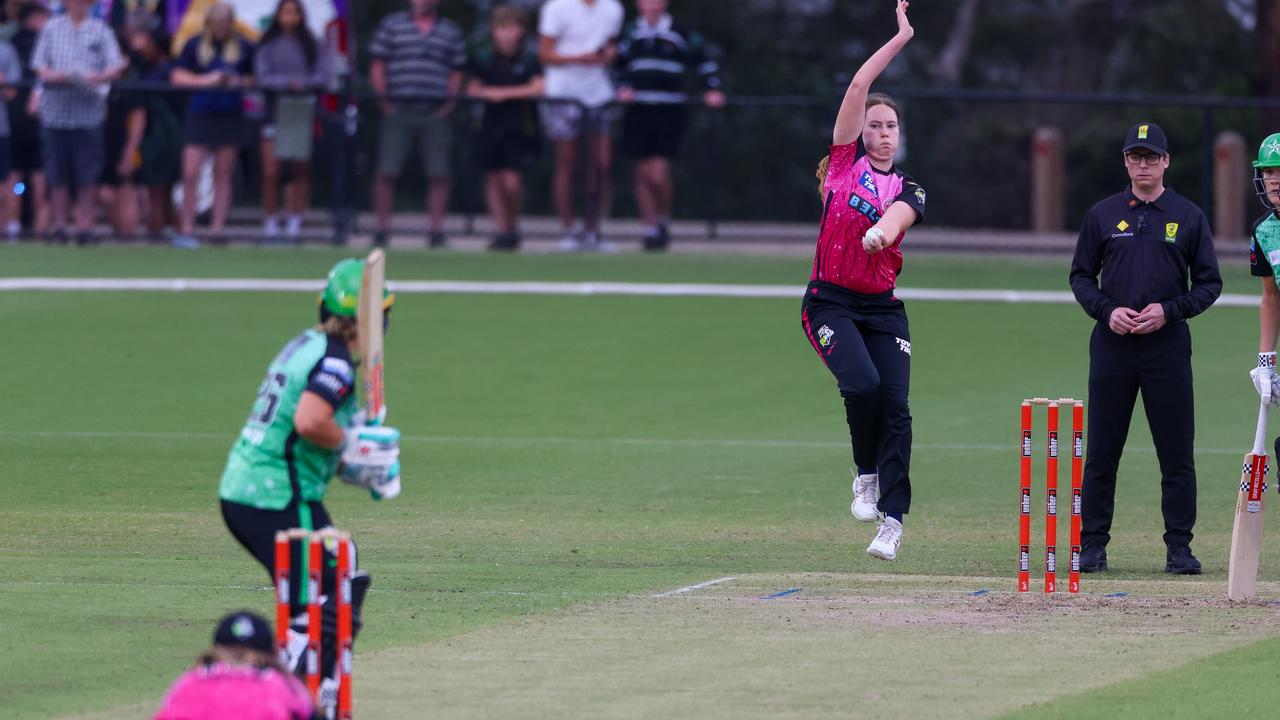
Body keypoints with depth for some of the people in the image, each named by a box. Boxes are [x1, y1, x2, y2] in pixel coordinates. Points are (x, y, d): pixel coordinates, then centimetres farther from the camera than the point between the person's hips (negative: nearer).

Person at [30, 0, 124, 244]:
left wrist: (99, 77, -20)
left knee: (88, 170, -4)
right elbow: (39, 64, 8)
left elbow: (115, 66, 0)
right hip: (56, 107, 1)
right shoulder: (52, 28, 12)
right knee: (57, 169, 3)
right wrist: (51, 75, -13)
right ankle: (59, 222, 10)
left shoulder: (100, 30, 7)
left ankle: (85, 223, 2)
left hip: (89, 108, -1)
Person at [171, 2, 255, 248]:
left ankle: (217, 229, 5)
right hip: (199, 115, -1)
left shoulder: (244, 48, 7)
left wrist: (239, 82, -9)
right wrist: (204, 80, -13)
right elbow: (178, 77, 1)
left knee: (223, 176, 3)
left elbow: (254, 79, 12)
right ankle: (186, 229, -2)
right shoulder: (195, 45, 5)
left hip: (230, 116, 1)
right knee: (190, 173, -8)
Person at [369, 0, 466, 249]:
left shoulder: (451, 32, 13)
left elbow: (456, 72, 14)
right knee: (387, 172, -5)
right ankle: (382, 228, 1)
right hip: (399, 110, -1)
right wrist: (384, 100, -3)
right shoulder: (392, 26, 9)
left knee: (438, 174, -2)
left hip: (436, 113, 1)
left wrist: (449, 102, 1)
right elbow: (377, 67, 6)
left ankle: (437, 229, 3)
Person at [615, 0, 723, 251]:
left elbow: (705, 63, 12)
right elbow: (618, 66, 21)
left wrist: (712, 89, 0)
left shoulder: (681, 35, 4)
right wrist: (623, 87, 3)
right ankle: (651, 229, 12)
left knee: (659, 176, -11)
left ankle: (663, 219, 16)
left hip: (669, 114, -2)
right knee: (644, 174, 2)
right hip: (638, 113, 2)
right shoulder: (630, 34, 10)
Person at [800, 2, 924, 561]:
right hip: (831, 303, -2)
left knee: (895, 404, -9)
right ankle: (865, 474, 2)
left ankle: (892, 519, -9)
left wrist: (881, 233, -37)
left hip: (882, 308, 2)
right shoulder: (845, 160, 7)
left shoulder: (908, 191, 10)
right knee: (862, 383, -23)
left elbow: (896, 219, -14)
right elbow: (859, 87, 1)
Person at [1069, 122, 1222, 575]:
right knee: (1101, 451, 2)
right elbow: (1081, 275, 11)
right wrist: (1107, 310, -7)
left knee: (1177, 453, -2)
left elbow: (1210, 283, 6)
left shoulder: (1188, 217, 6)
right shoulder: (1102, 215, 9)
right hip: (1113, 345, 1)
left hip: (1168, 346, -1)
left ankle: (1179, 546, 4)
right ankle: (1092, 545, 8)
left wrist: (1168, 310, -9)